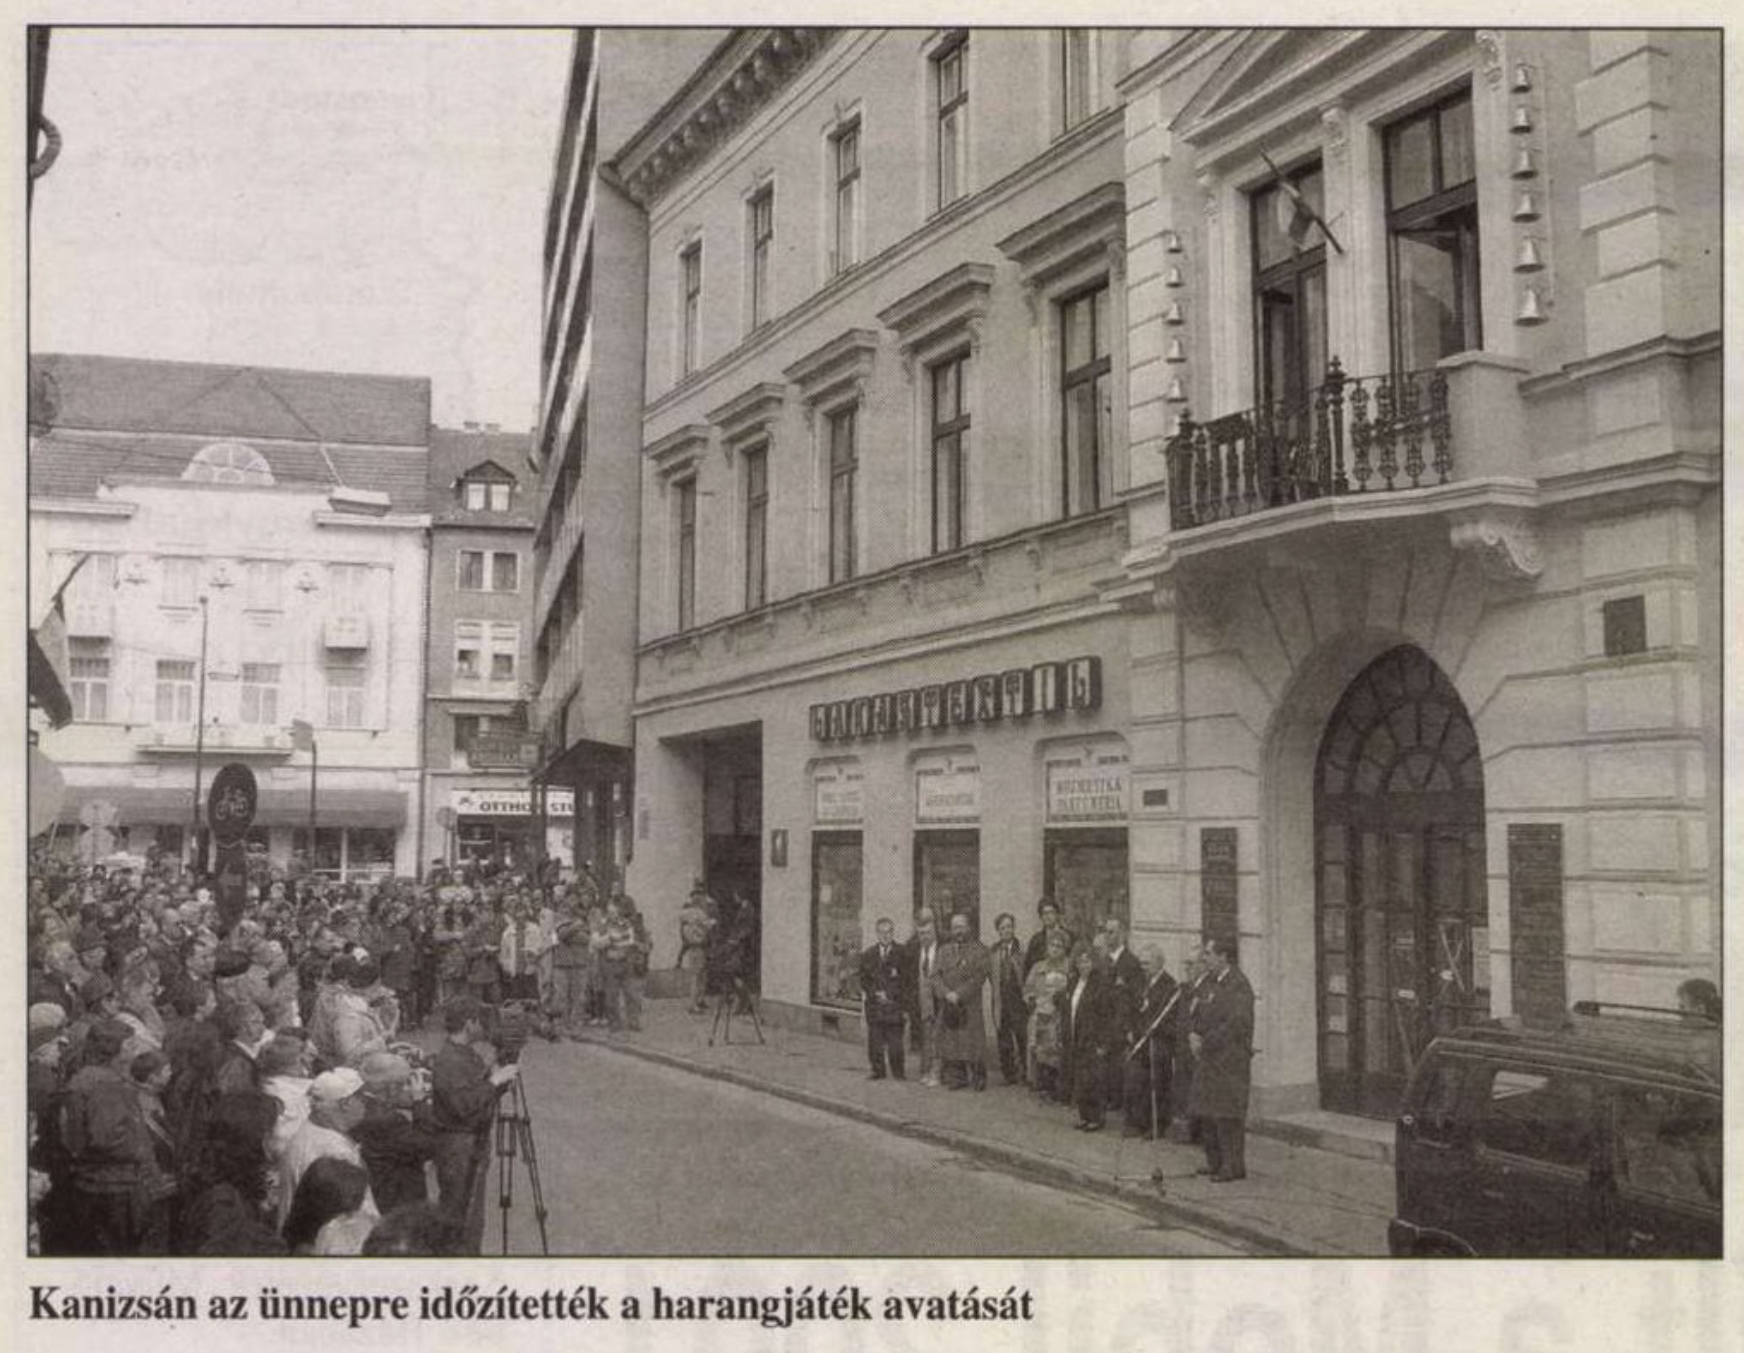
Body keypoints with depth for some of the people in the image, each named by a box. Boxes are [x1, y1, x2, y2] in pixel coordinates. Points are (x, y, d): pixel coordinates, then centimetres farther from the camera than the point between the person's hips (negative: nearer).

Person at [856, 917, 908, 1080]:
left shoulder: (902, 953, 3)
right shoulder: (868, 954, 12)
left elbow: (905, 979, 0)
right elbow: (863, 979, 10)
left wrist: (890, 995, -7)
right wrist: (875, 993, -5)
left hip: (895, 1003, -2)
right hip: (874, 1004, 2)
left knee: (895, 1040, -4)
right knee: (874, 1039, 1)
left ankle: (897, 1072, 4)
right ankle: (878, 1070, 11)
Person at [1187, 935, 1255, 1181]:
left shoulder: (1238, 986, -14)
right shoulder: (1208, 983, 13)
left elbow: (1237, 1024, -21)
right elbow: (1199, 1014, 20)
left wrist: (1205, 1044, -16)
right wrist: (1193, 1035, 0)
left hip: (1229, 1061, -9)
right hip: (1207, 1059, 9)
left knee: (1227, 1114, -6)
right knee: (1206, 1113, 13)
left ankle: (1234, 1165, 1)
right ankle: (1215, 1161, 23)